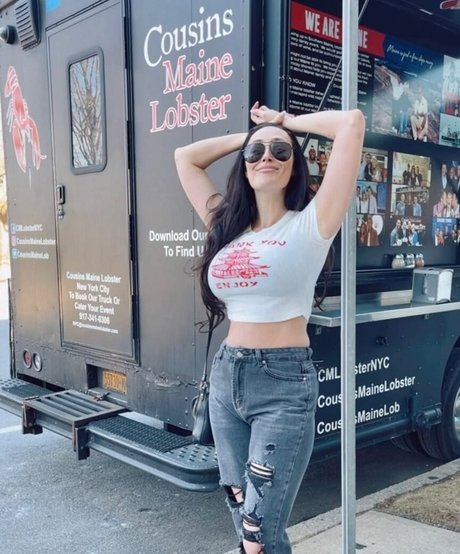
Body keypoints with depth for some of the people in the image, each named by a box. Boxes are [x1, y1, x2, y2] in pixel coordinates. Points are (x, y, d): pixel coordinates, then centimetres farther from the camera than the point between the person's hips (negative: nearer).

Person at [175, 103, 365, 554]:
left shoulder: (310, 225, -4)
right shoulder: (227, 227, 10)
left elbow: (352, 123, -9)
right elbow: (185, 158, 20)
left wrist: (286, 122, 5)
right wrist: (247, 135, 18)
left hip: (284, 385, -5)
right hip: (226, 378, 6)